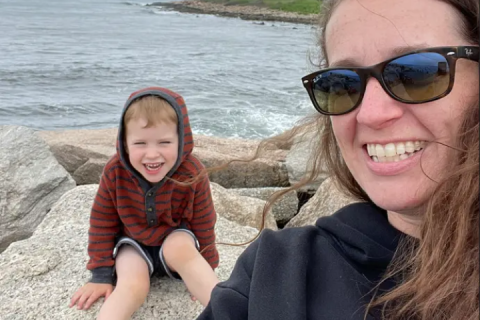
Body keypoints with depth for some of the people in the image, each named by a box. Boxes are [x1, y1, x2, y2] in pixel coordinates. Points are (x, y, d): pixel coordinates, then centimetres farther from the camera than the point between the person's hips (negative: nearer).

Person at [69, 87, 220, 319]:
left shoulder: (192, 173, -24)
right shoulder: (115, 172, -22)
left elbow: (203, 224, -9)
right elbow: (102, 222, -7)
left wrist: (204, 279, -2)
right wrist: (101, 274, -7)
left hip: (175, 238, -1)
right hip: (133, 242, 1)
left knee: (181, 249, -36)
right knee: (132, 286, -29)